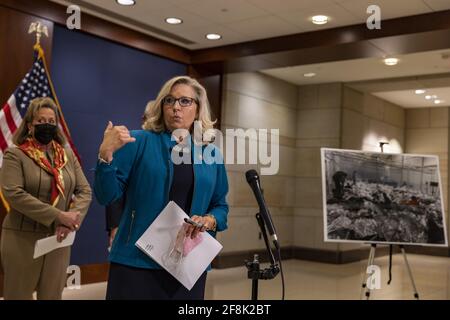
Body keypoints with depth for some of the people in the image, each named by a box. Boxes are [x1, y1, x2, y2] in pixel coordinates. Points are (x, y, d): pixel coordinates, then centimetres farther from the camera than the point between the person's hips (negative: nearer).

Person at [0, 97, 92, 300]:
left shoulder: (68, 155, 10)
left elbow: (85, 191, 4)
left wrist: (71, 219, -15)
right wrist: (58, 216, -22)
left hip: (58, 239, 4)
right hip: (22, 238, -4)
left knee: (52, 295, 12)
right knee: (19, 295, 6)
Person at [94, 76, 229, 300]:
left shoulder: (211, 154, 7)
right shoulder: (139, 141, -1)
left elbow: (221, 207, 13)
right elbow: (107, 196, -5)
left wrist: (209, 221, -8)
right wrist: (106, 154, -20)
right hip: (137, 261, -3)